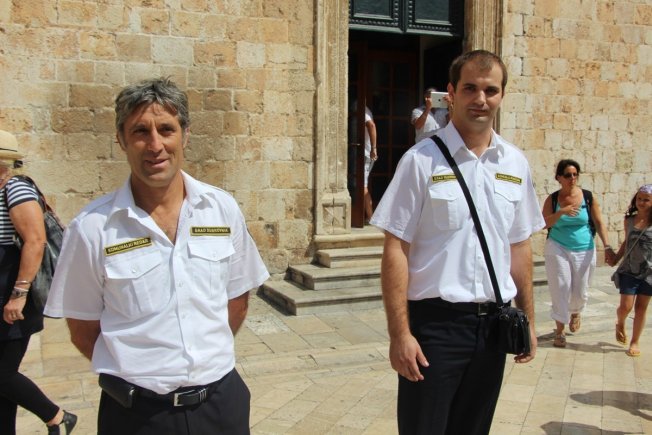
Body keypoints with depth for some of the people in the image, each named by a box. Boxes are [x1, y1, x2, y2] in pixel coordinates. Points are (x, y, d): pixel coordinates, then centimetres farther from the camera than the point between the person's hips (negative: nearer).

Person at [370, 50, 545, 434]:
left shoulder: (516, 164, 6)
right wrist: (400, 333, -14)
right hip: (436, 322, -4)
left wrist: (528, 319, 12)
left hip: (494, 324, 5)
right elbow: (396, 249, -11)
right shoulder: (422, 161, -9)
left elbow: (519, 247, 12)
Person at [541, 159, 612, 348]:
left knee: (580, 291, 9)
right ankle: (560, 330, 5)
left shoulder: (589, 197, -3)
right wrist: (561, 212, -26)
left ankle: (575, 313, 44)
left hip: (584, 251, 1)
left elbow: (599, 223, -2)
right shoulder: (552, 199, -3)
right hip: (558, 249, -1)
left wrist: (607, 246, -11)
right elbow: (544, 223, -11)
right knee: (560, 288, -6)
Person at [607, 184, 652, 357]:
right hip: (629, 270, 1)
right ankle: (620, 324, 30)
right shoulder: (629, 220, 2)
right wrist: (616, 257, 9)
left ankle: (635, 342, 22)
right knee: (626, 306, -4)